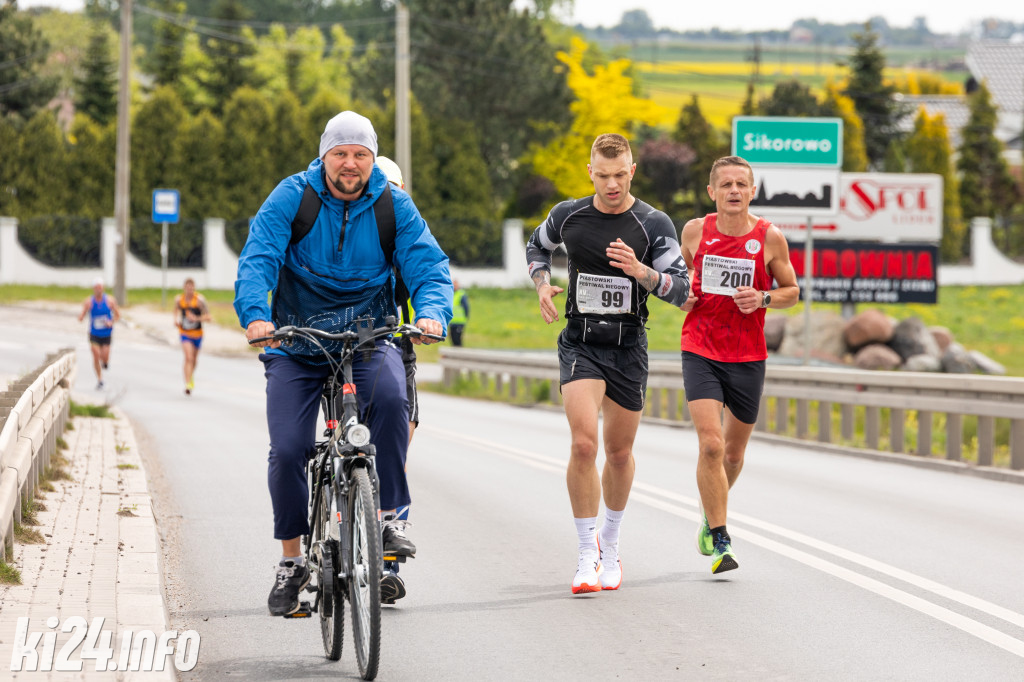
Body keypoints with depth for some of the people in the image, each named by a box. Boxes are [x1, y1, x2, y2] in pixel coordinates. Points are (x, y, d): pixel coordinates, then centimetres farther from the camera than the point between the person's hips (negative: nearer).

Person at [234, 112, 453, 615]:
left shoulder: (393, 205, -1)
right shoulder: (290, 198, -6)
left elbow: (428, 263, -9)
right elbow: (257, 260, -15)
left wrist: (431, 312, -31)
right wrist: (255, 316, -34)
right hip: (295, 344, 0)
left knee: (390, 397, -32)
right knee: (288, 450, -11)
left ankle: (388, 516, -16)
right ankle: (292, 562, 9)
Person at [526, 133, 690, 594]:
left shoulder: (654, 224, -6)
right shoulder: (567, 216, -1)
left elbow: (679, 289, -6)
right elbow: (538, 246, 21)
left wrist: (641, 271, -24)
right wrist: (542, 284, 2)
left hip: (628, 345, 1)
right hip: (580, 342, 0)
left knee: (619, 451, 11)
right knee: (584, 443, -17)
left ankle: (610, 544, 33)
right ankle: (587, 555, -9)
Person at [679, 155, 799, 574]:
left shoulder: (769, 238, -6)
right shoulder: (695, 231, -2)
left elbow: (792, 291, 5)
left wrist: (762, 298, -15)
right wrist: (682, 295, -5)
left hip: (748, 357, 1)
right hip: (700, 352, -1)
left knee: (734, 452, 14)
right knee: (710, 445, -16)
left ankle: (710, 515, 42)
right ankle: (719, 541, -8)